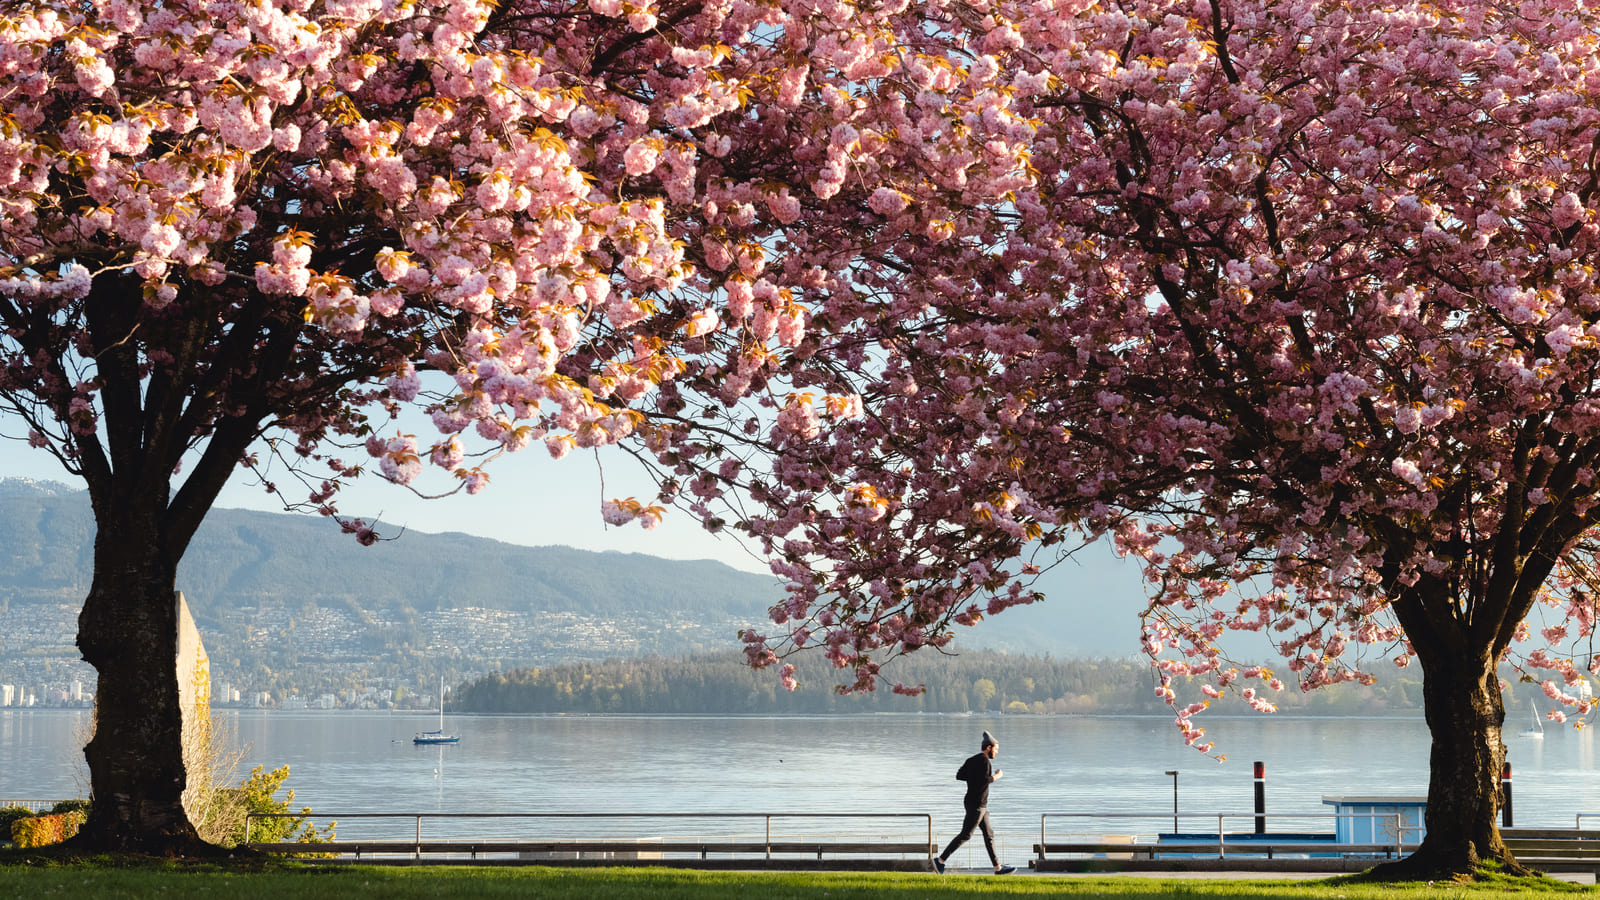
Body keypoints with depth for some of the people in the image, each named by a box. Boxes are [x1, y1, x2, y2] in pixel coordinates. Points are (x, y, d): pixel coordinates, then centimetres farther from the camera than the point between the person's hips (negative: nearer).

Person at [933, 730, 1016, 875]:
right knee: (965, 835, -6)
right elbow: (985, 780, -25)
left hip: (980, 804, 10)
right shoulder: (985, 761, -15)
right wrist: (996, 777, -8)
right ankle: (940, 860, -3)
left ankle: (998, 867, 11)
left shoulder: (971, 760, 12)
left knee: (989, 834, 10)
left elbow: (959, 776, 9)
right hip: (976, 804, -10)